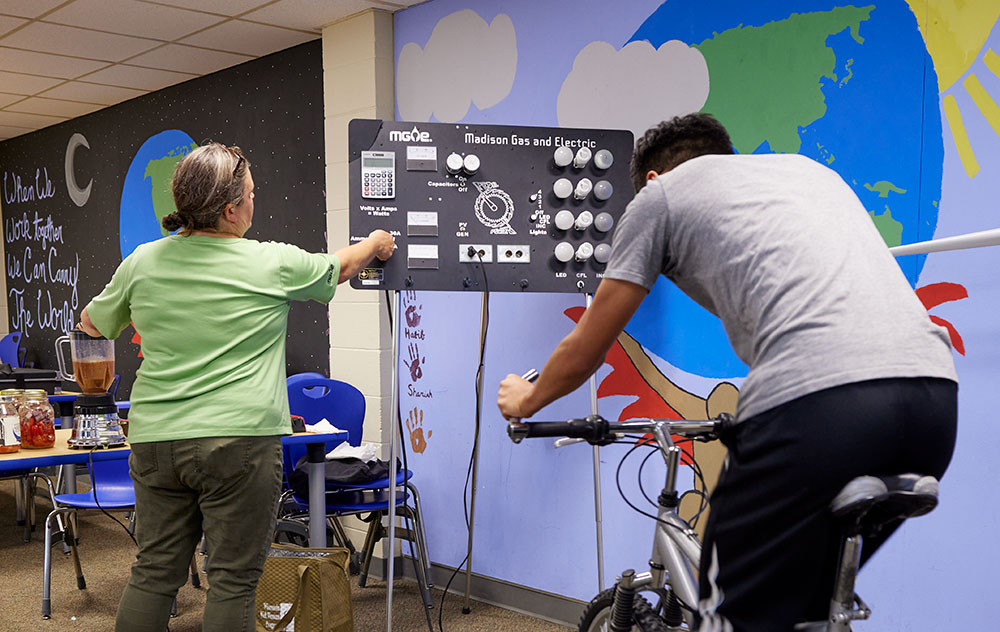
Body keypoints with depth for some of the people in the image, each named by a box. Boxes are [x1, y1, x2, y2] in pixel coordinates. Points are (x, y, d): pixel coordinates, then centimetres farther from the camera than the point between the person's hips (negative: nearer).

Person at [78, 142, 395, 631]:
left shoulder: (142, 261, 2)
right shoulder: (273, 264, -6)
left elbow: (93, 324, 18)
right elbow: (338, 267, 13)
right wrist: (376, 243, 33)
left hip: (155, 439, 5)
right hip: (239, 439, -4)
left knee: (154, 572, 13)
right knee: (233, 577, 5)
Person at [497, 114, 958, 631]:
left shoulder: (660, 194, 16)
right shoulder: (809, 167, 34)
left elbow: (584, 351, 22)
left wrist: (525, 400, 43)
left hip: (816, 400, -7)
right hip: (935, 389, 7)